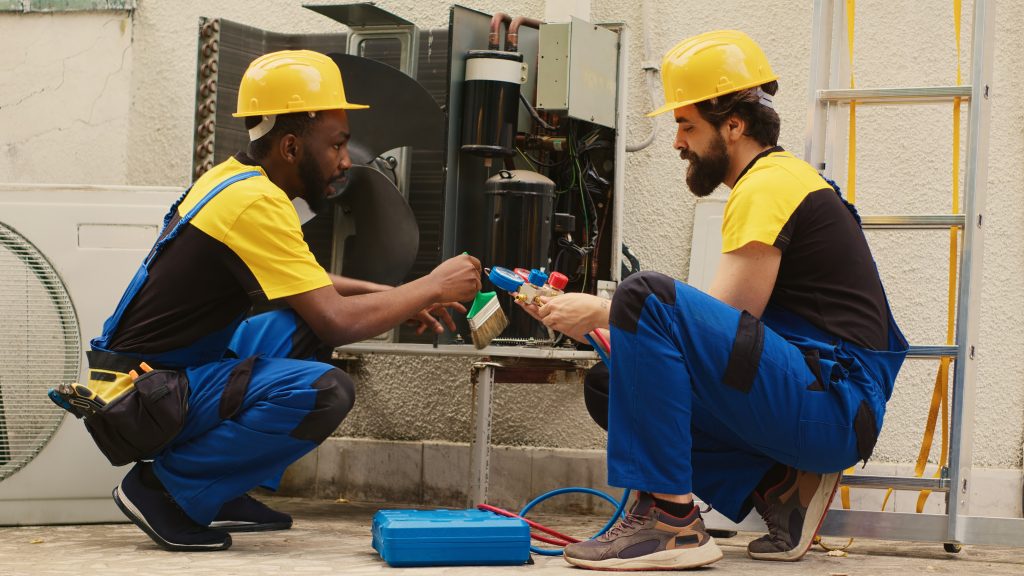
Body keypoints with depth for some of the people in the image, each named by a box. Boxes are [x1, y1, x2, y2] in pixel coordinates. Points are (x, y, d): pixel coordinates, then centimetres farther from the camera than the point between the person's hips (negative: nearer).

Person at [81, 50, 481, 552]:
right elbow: (338, 321, -22)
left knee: (307, 330, 14)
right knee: (325, 391, -25)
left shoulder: (232, 178, 11)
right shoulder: (255, 203, -19)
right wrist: (432, 289, -7)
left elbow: (306, 285, 26)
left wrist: (400, 298, 15)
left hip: (171, 374, 10)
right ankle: (165, 488, -10)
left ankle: (223, 496, 12)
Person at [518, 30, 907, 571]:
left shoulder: (769, 184, -10)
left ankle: (670, 518, -21)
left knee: (645, 297, -23)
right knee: (611, 386, 11)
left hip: (835, 403, -11)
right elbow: (725, 328, 20)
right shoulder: (779, 180, 22)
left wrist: (603, 314, -7)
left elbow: (725, 324, -15)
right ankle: (779, 487, 3)